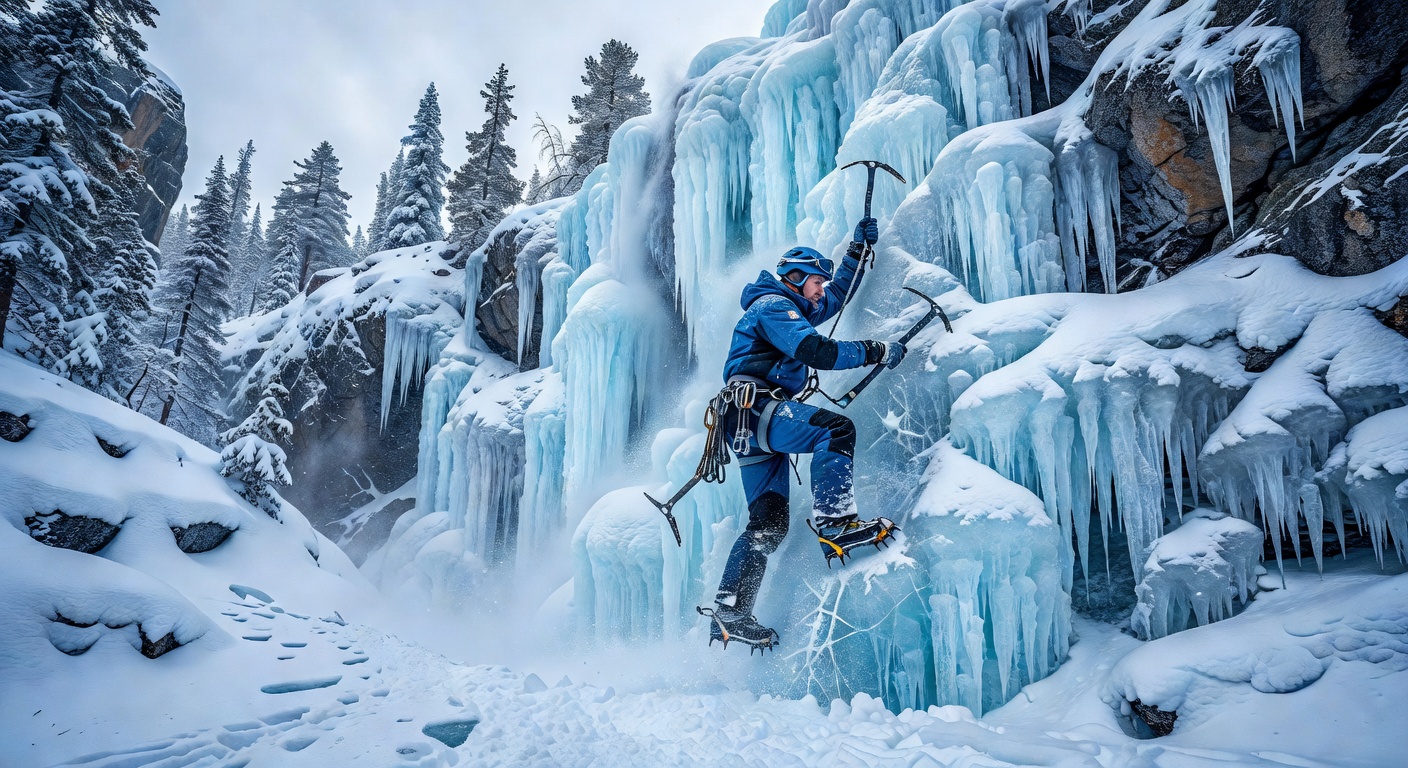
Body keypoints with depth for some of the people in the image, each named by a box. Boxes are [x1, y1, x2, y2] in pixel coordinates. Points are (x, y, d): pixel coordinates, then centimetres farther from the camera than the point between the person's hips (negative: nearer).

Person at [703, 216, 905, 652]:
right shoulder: (773, 306, -1)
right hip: (754, 407, -10)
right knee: (835, 429, -26)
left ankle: (729, 612, 2)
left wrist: (859, 248, 37)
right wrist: (875, 352, -10)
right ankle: (835, 523, -34)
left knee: (769, 521, 4)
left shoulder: (793, 309, 29)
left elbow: (838, 294, 42)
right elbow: (817, 352, -16)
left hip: (751, 422, 10)